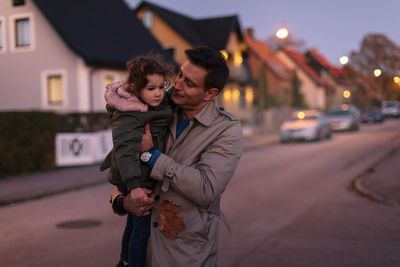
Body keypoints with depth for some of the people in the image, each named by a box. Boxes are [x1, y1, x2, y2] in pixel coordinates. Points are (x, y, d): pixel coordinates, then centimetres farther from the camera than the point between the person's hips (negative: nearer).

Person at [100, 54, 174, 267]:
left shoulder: (156, 105, 2)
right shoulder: (128, 116, -25)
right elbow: (125, 150, -35)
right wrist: (134, 186, -40)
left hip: (145, 178, 10)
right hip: (140, 183, -10)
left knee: (134, 224, 25)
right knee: (142, 230, 2)